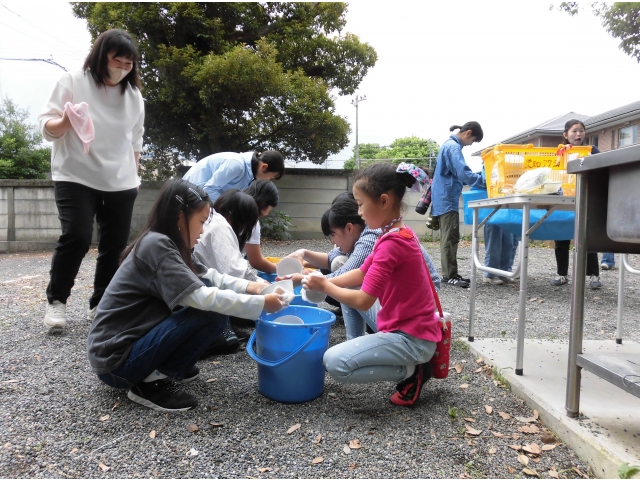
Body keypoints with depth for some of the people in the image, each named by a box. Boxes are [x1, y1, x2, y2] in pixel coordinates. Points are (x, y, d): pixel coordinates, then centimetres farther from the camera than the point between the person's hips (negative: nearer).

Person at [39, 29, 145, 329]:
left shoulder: (134, 94, 9)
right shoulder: (72, 82, -1)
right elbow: (46, 126, -3)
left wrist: (132, 174, 15)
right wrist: (65, 122, -24)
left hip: (121, 183, 4)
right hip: (76, 178, -4)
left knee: (115, 244, 2)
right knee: (76, 237, -17)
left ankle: (100, 304, 15)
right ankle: (56, 300, 4)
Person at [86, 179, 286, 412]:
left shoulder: (165, 243, 7)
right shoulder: (157, 246, -22)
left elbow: (209, 277, 9)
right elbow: (202, 297, -28)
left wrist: (248, 286, -6)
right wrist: (261, 303, -22)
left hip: (134, 339, 9)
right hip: (116, 361, -9)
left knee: (212, 302, 3)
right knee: (211, 312, -20)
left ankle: (165, 368, 9)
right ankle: (153, 382, -8)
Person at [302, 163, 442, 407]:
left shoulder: (391, 243, -25)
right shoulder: (398, 233, 6)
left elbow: (363, 301, -24)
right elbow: (360, 274, 10)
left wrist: (324, 286, -10)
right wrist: (323, 281, -1)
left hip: (410, 338, -10)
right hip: (414, 329, 10)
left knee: (335, 362, -15)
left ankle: (410, 372, -1)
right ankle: (413, 362, 14)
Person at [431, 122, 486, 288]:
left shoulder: (450, 144, 18)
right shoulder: (453, 147, -14)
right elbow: (463, 173, -23)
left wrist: (479, 179, 14)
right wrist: (485, 182, -18)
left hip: (445, 198, 11)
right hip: (447, 199, -11)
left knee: (449, 237, 11)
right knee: (450, 238, -8)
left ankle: (450, 274, 16)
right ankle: (449, 275, -4)